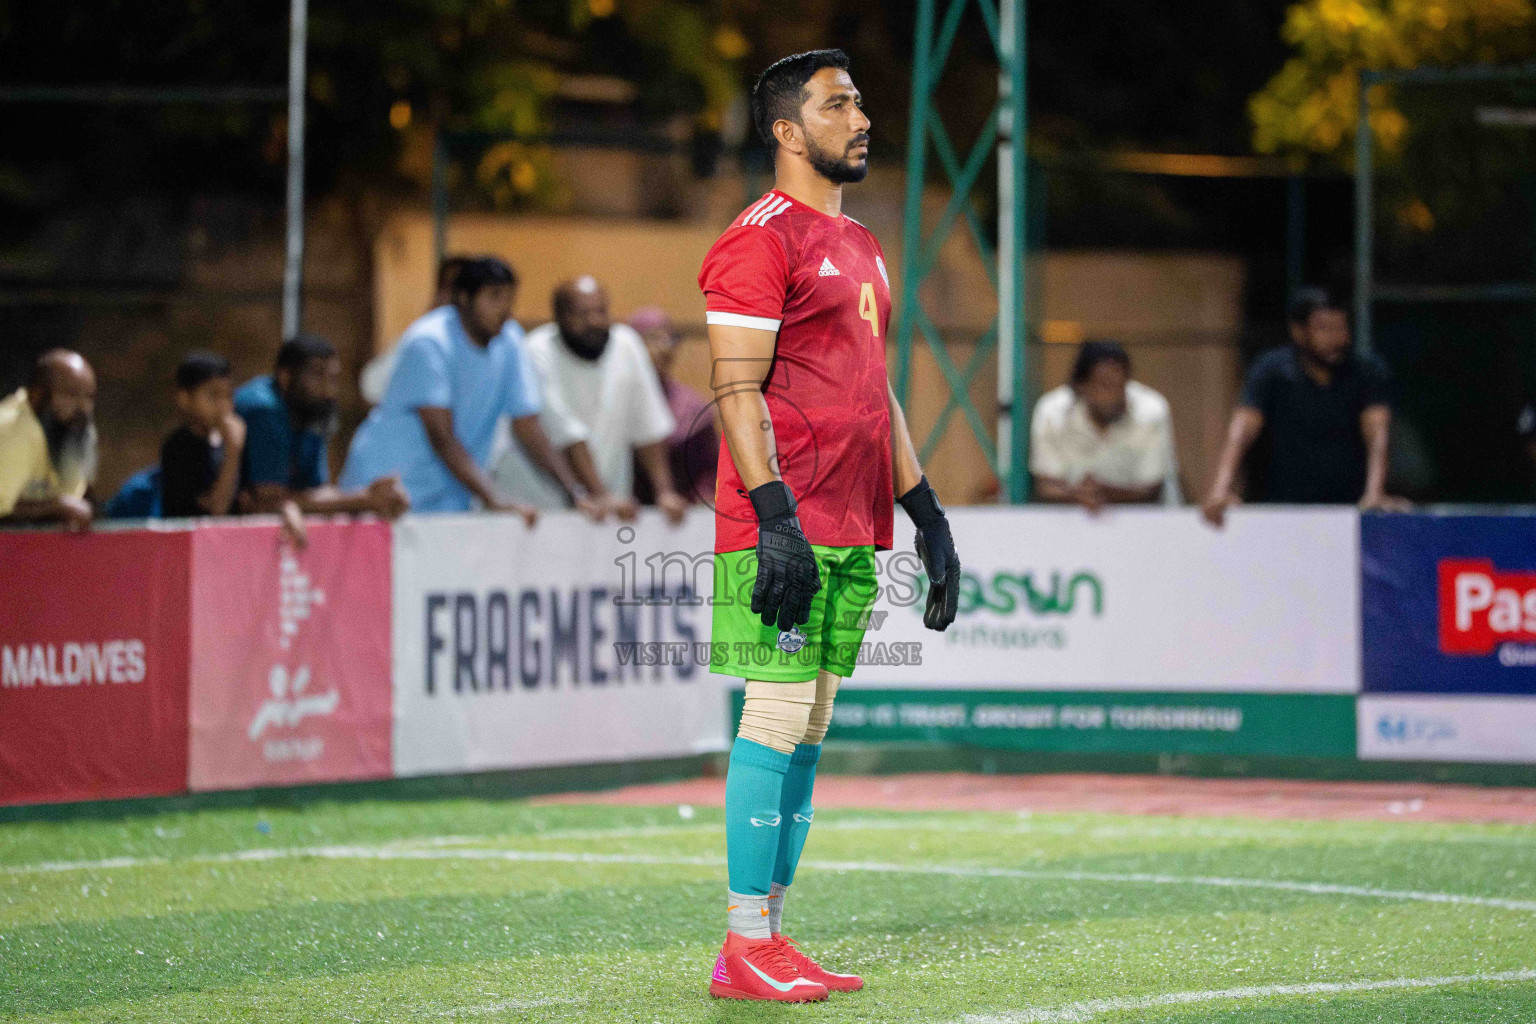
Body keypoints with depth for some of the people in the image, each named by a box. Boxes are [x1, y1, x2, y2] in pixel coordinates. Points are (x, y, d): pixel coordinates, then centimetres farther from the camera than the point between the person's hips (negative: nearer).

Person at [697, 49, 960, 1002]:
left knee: (809, 734, 9)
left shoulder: (862, 246, 20)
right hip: (786, 528, -9)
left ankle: (771, 932, 13)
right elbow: (737, 389, -14)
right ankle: (746, 950, -6)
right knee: (776, 723, -9)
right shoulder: (762, 238, -8)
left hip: (855, 531, 9)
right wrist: (776, 516, -22)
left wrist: (928, 514, 19)